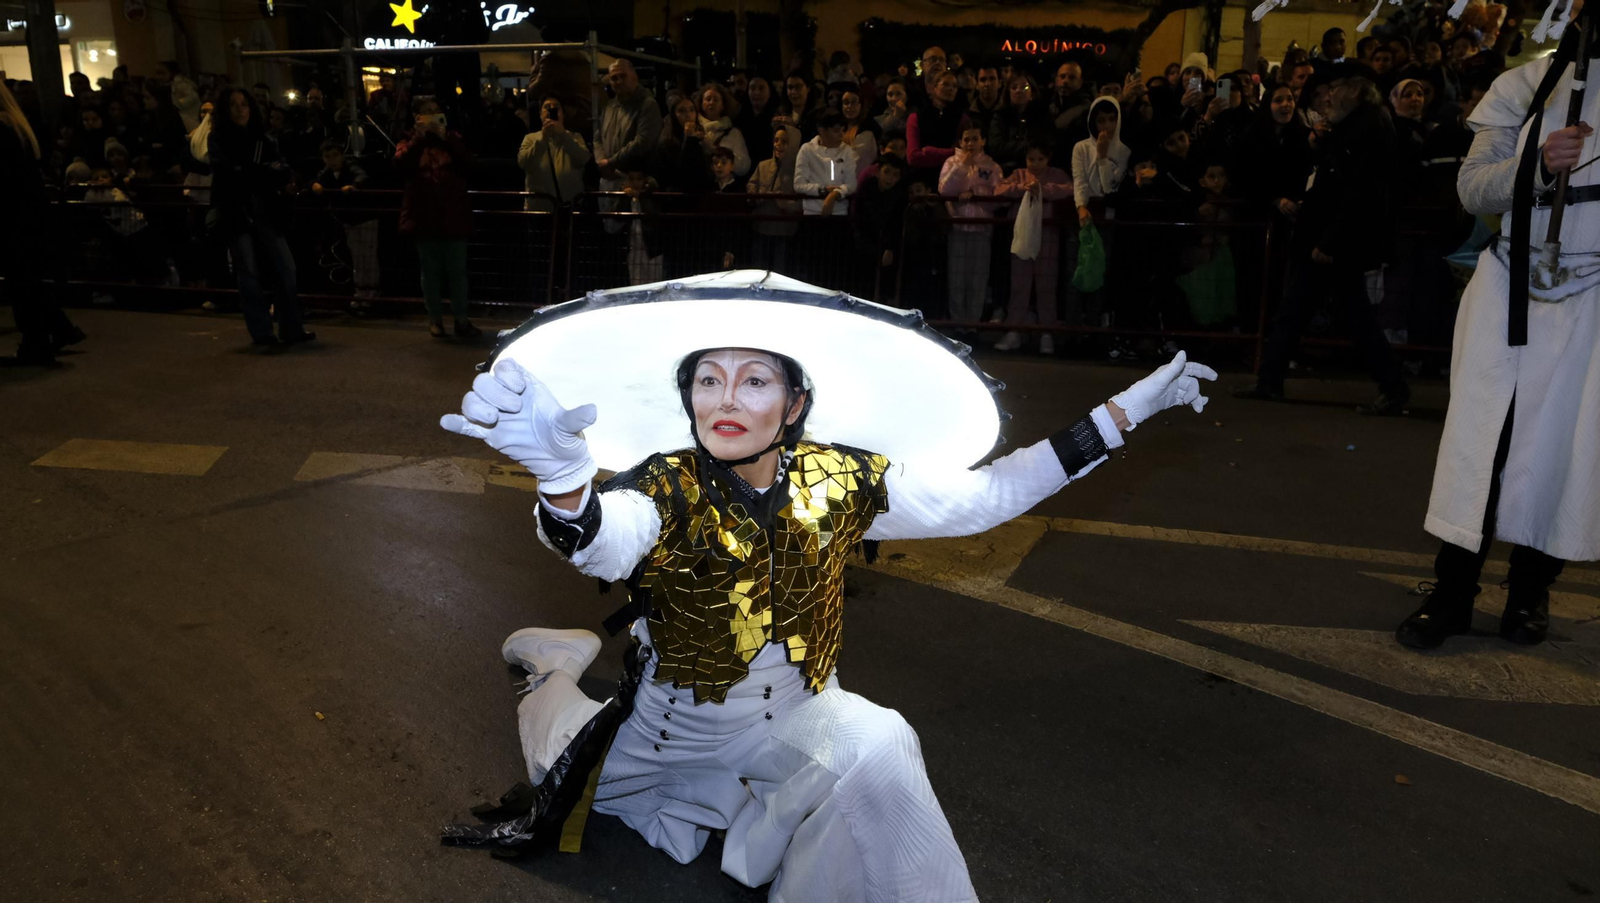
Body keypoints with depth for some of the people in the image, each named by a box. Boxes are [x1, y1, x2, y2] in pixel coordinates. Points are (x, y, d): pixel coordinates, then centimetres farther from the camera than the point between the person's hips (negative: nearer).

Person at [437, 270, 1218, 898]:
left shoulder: (839, 483, -14)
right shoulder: (664, 487, -22)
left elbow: (979, 496, -10)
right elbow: (603, 544, -45)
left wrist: (1126, 410, -11)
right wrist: (563, 476, -70)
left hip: (796, 717, 1)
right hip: (670, 726, 0)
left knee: (876, 755, -28)